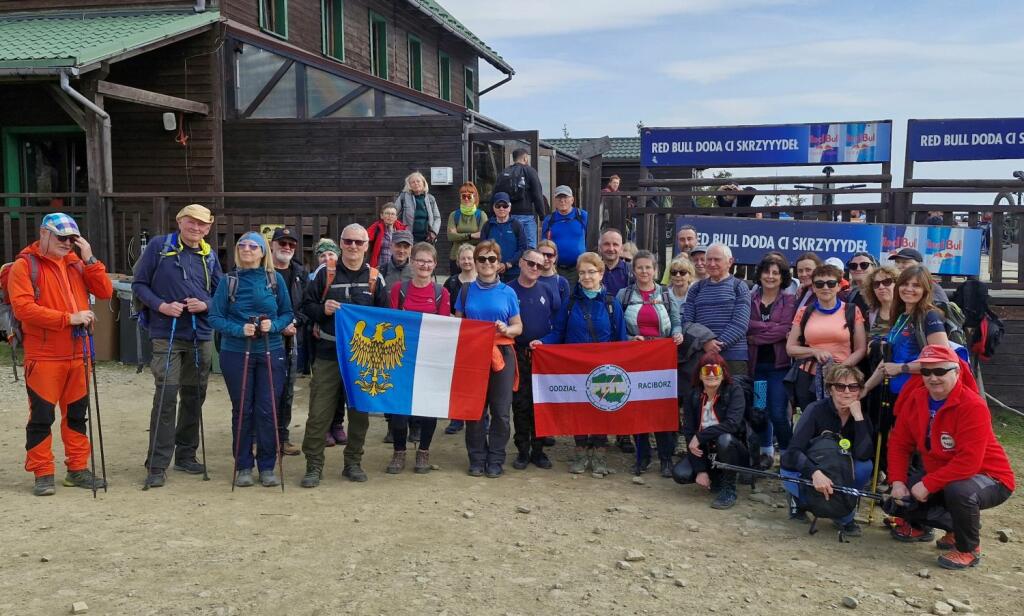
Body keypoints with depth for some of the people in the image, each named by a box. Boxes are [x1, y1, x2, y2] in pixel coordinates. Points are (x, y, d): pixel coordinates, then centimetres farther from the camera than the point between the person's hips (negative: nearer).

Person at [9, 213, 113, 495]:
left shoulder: (76, 263, 11)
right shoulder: (25, 265, -4)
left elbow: (105, 292, 4)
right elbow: (23, 307, -16)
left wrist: (89, 259, -5)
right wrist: (68, 318, -20)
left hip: (78, 354, 5)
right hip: (43, 357, -5)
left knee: (77, 414, 12)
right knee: (42, 416, 0)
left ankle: (78, 469, 22)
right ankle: (43, 474, 11)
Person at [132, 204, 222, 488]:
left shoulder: (210, 255, 9)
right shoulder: (159, 246, -2)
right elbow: (139, 284, 0)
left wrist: (205, 305, -8)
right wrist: (161, 305, -15)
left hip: (201, 336, 5)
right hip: (167, 334, -5)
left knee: (194, 396, 12)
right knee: (166, 397, -11)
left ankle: (186, 455, 25)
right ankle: (157, 464, -4)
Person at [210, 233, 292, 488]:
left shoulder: (275, 279, 2)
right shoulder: (229, 281, 1)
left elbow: (287, 313, 6)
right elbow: (215, 317, -2)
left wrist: (273, 325, -14)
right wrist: (239, 329, -18)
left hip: (270, 352, 0)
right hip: (236, 353, 0)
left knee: (267, 410, 0)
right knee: (242, 410, 6)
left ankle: (267, 467, 13)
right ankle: (243, 467, 18)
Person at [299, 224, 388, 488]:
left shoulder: (375, 277, 6)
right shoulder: (324, 273, 2)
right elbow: (306, 305, 4)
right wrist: (322, 309, -15)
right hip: (328, 354, -2)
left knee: (359, 412, 9)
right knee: (319, 413, -2)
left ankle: (353, 463, 23)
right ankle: (313, 466, 9)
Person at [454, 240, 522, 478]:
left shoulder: (507, 293, 5)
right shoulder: (467, 291, 8)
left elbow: (518, 327, 7)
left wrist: (506, 330, -14)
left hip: (502, 354, -1)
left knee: (501, 410, -1)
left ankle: (496, 459, 10)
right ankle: (477, 458, 14)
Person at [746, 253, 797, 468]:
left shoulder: (789, 301, 1)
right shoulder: (750, 300, 8)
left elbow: (786, 330, -12)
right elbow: (746, 327, -5)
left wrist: (756, 336, -10)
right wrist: (773, 329, -13)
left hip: (779, 364, -3)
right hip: (756, 363, 3)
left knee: (778, 413, -8)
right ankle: (766, 452, 26)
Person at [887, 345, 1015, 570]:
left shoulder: (973, 406, -26)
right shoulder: (916, 400, -5)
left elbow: (968, 462, -32)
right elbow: (899, 443, 0)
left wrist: (927, 485, -29)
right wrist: (898, 482, -13)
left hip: (988, 478, -7)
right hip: (939, 474, 7)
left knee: (959, 491, -38)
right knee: (900, 498, -11)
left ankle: (969, 549, -11)